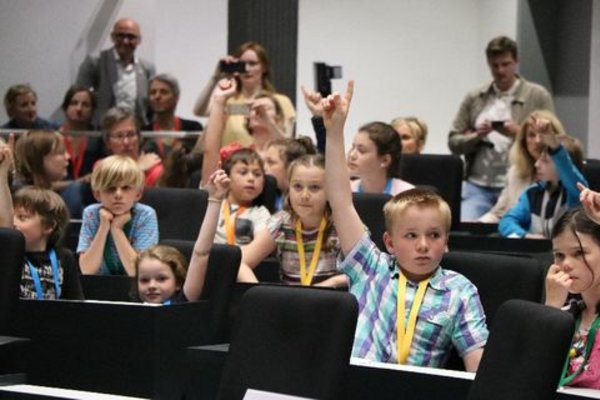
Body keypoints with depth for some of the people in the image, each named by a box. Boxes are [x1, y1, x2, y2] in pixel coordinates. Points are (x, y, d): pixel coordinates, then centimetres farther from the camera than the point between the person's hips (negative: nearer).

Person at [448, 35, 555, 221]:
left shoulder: (538, 96, 3)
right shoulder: (474, 98, 12)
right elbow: (453, 142, 11)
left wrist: (519, 134, -16)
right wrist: (476, 135, -9)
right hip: (477, 186, 2)